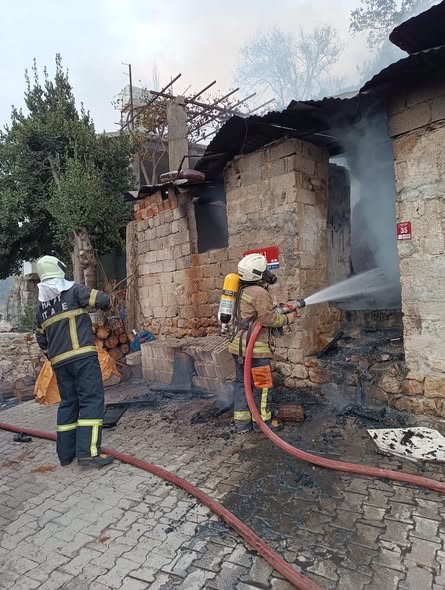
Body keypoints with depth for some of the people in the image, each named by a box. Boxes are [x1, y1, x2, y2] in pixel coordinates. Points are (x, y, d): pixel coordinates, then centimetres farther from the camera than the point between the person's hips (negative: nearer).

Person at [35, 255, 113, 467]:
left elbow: (41, 338, 21)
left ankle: (66, 453, 17)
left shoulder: (41, 305, 17)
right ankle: (88, 451, -12)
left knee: (68, 403, 14)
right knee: (91, 400, -6)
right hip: (82, 356, -7)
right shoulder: (72, 290, -2)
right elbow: (102, 299, -8)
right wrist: (105, 305, 15)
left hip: (59, 361, 7)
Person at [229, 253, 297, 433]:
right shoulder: (260, 293, -15)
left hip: (238, 346, 10)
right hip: (255, 348, -9)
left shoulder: (243, 291, 15)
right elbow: (269, 318, -17)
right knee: (262, 385, 5)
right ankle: (262, 420, 17)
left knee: (242, 382, 14)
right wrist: (288, 318, -2)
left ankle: (241, 421, 22)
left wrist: (279, 309, 13)